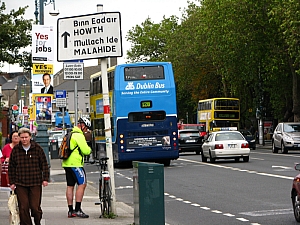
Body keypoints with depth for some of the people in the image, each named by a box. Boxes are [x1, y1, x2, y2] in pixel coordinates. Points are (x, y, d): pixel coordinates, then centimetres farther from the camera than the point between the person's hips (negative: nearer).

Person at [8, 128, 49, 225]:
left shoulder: (37, 148, 1)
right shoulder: (15, 150, 4)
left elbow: (44, 164, 5)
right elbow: (11, 167, 9)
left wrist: (45, 179, 0)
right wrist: (12, 182, 6)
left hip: (35, 183, -1)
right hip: (20, 184, 1)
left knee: (35, 207, -3)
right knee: (23, 208, -1)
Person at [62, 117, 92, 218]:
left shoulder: (70, 134, 20)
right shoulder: (79, 135, -11)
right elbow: (85, 151, -15)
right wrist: (89, 149, 5)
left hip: (67, 163, 10)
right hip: (75, 164, -10)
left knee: (70, 186, 9)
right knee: (82, 184, -9)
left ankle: (70, 210, 12)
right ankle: (77, 209, -14)